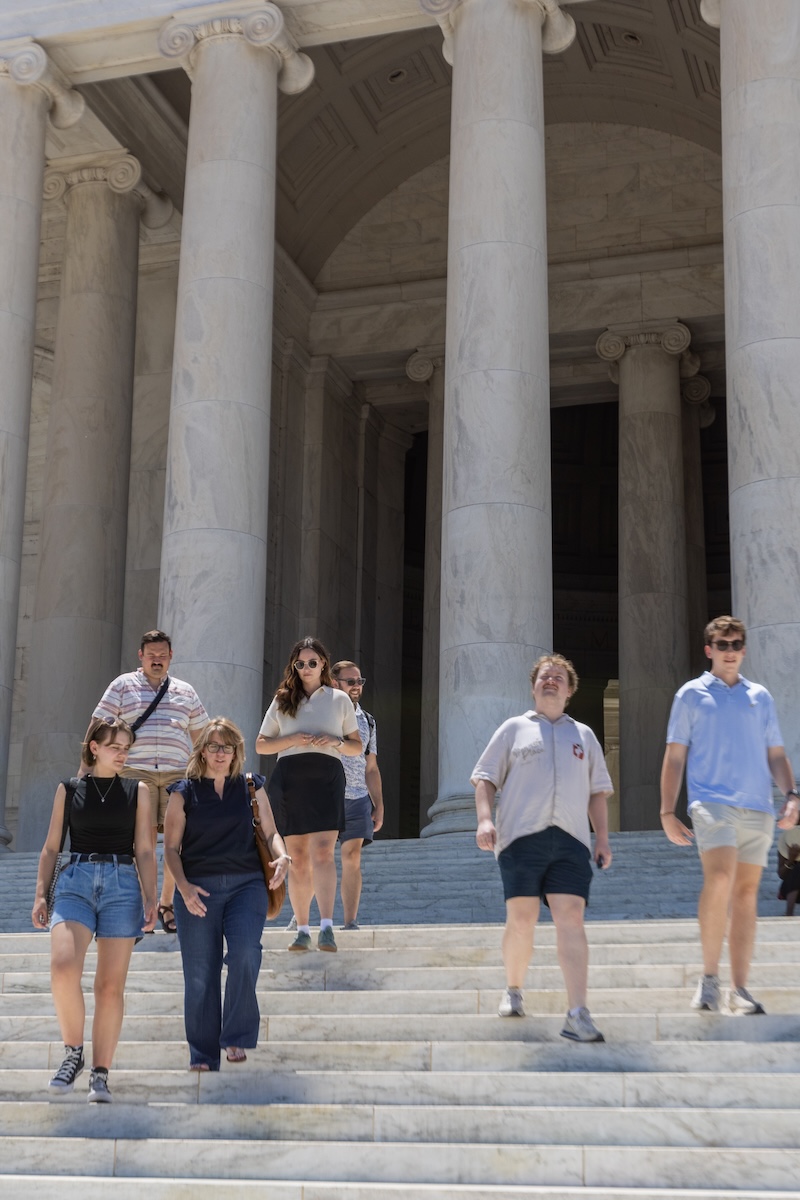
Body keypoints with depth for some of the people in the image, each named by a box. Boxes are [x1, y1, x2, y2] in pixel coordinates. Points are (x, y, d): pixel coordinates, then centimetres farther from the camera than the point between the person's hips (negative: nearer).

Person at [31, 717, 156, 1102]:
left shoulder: (138, 791, 11)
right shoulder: (68, 789, 12)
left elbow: (144, 851, 7)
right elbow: (51, 847, 11)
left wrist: (150, 900, -2)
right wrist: (40, 893, 1)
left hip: (122, 885, 0)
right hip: (75, 882, 0)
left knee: (111, 984, -3)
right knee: (63, 966, -22)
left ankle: (100, 1074, 5)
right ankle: (73, 1051, -2)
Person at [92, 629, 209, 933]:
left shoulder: (185, 692, 19)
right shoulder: (123, 686, 10)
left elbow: (200, 736, 22)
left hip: (177, 773, 3)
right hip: (136, 771, -3)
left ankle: (167, 904, 12)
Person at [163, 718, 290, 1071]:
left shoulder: (251, 787, 11)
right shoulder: (184, 793, 6)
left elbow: (270, 832, 14)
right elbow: (171, 847, 5)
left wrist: (282, 857, -8)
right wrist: (183, 885, -10)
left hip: (245, 885, 0)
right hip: (198, 890, 0)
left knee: (245, 953, -22)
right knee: (200, 973, 0)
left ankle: (237, 1037, -8)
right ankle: (203, 1055, 12)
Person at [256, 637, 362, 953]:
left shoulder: (339, 699, 13)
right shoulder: (282, 701, 16)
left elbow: (357, 747, 15)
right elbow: (261, 745, 13)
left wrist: (334, 741, -6)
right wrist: (292, 740, -4)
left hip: (326, 776, -2)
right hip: (289, 778, 2)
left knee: (322, 853, -17)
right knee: (298, 859, 3)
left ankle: (326, 928, -26)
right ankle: (302, 930, 10)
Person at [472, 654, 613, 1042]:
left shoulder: (584, 735, 22)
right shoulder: (514, 729, 15)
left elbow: (598, 791, 23)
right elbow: (485, 778, 11)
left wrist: (602, 837, 13)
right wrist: (485, 819, -5)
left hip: (571, 840, 1)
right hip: (521, 836, -1)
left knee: (570, 919, -12)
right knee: (521, 920, -4)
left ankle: (577, 1015, -18)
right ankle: (513, 991, 21)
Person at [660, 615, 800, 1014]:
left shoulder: (760, 696, 18)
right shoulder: (692, 694, 9)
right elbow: (675, 756, 8)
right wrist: (667, 812, 1)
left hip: (757, 808, 4)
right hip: (712, 802, -4)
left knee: (746, 892, 3)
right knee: (719, 877, -23)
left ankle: (739, 989, 8)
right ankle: (709, 977, -12)